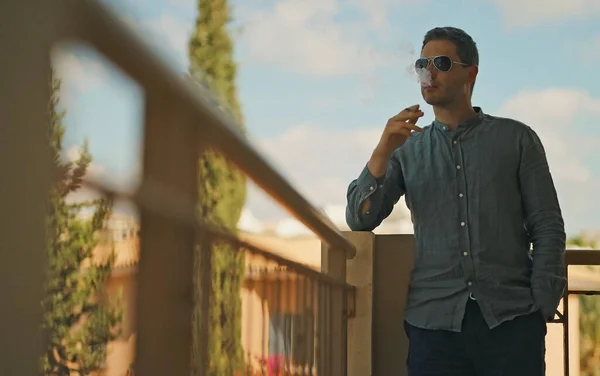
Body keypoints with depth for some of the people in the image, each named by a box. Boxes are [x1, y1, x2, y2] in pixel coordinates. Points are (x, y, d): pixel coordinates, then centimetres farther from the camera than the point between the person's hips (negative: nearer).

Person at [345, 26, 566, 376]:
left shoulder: (517, 138, 6)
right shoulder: (407, 150, 11)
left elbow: (547, 227, 4)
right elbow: (359, 220, 3)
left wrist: (541, 308, -5)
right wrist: (382, 151, -10)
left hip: (511, 320, -1)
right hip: (434, 322, 1)